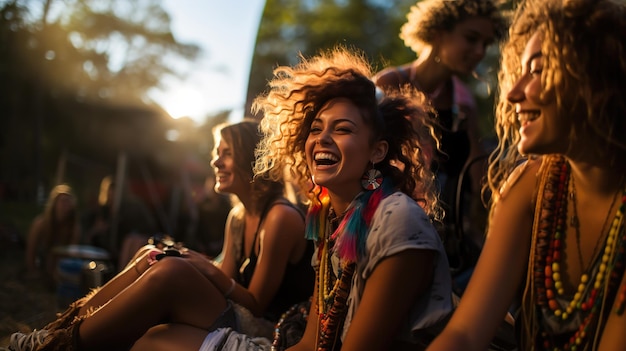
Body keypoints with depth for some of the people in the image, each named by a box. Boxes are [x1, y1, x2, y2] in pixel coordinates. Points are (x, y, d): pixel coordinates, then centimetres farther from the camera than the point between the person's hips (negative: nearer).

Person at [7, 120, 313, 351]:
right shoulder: (238, 216, 12)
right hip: (236, 316, 8)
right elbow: (226, 284, 7)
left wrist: (211, 271, -24)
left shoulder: (281, 217, -14)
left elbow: (257, 304, -12)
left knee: (171, 271, -25)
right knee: (151, 257, -1)